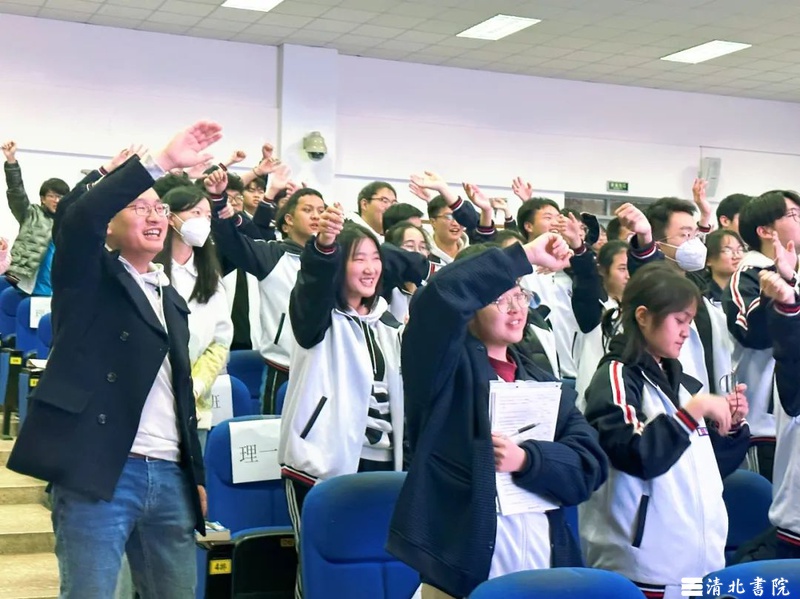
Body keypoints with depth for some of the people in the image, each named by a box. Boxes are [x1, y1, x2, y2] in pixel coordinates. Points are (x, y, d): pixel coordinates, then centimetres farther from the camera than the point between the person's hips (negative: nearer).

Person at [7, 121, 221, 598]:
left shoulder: (173, 300, 22)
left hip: (170, 477, 6)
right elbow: (77, 219, -17)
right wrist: (161, 163, -21)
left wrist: (197, 475, 17)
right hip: (100, 471, -6)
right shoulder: (92, 277, 5)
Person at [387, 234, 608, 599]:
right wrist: (525, 256, -15)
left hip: (542, 567, 5)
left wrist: (527, 460, -12)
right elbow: (441, 297, -21)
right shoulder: (445, 367, -1)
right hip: (463, 570, -5)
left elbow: (589, 466, 5)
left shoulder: (545, 384, 16)